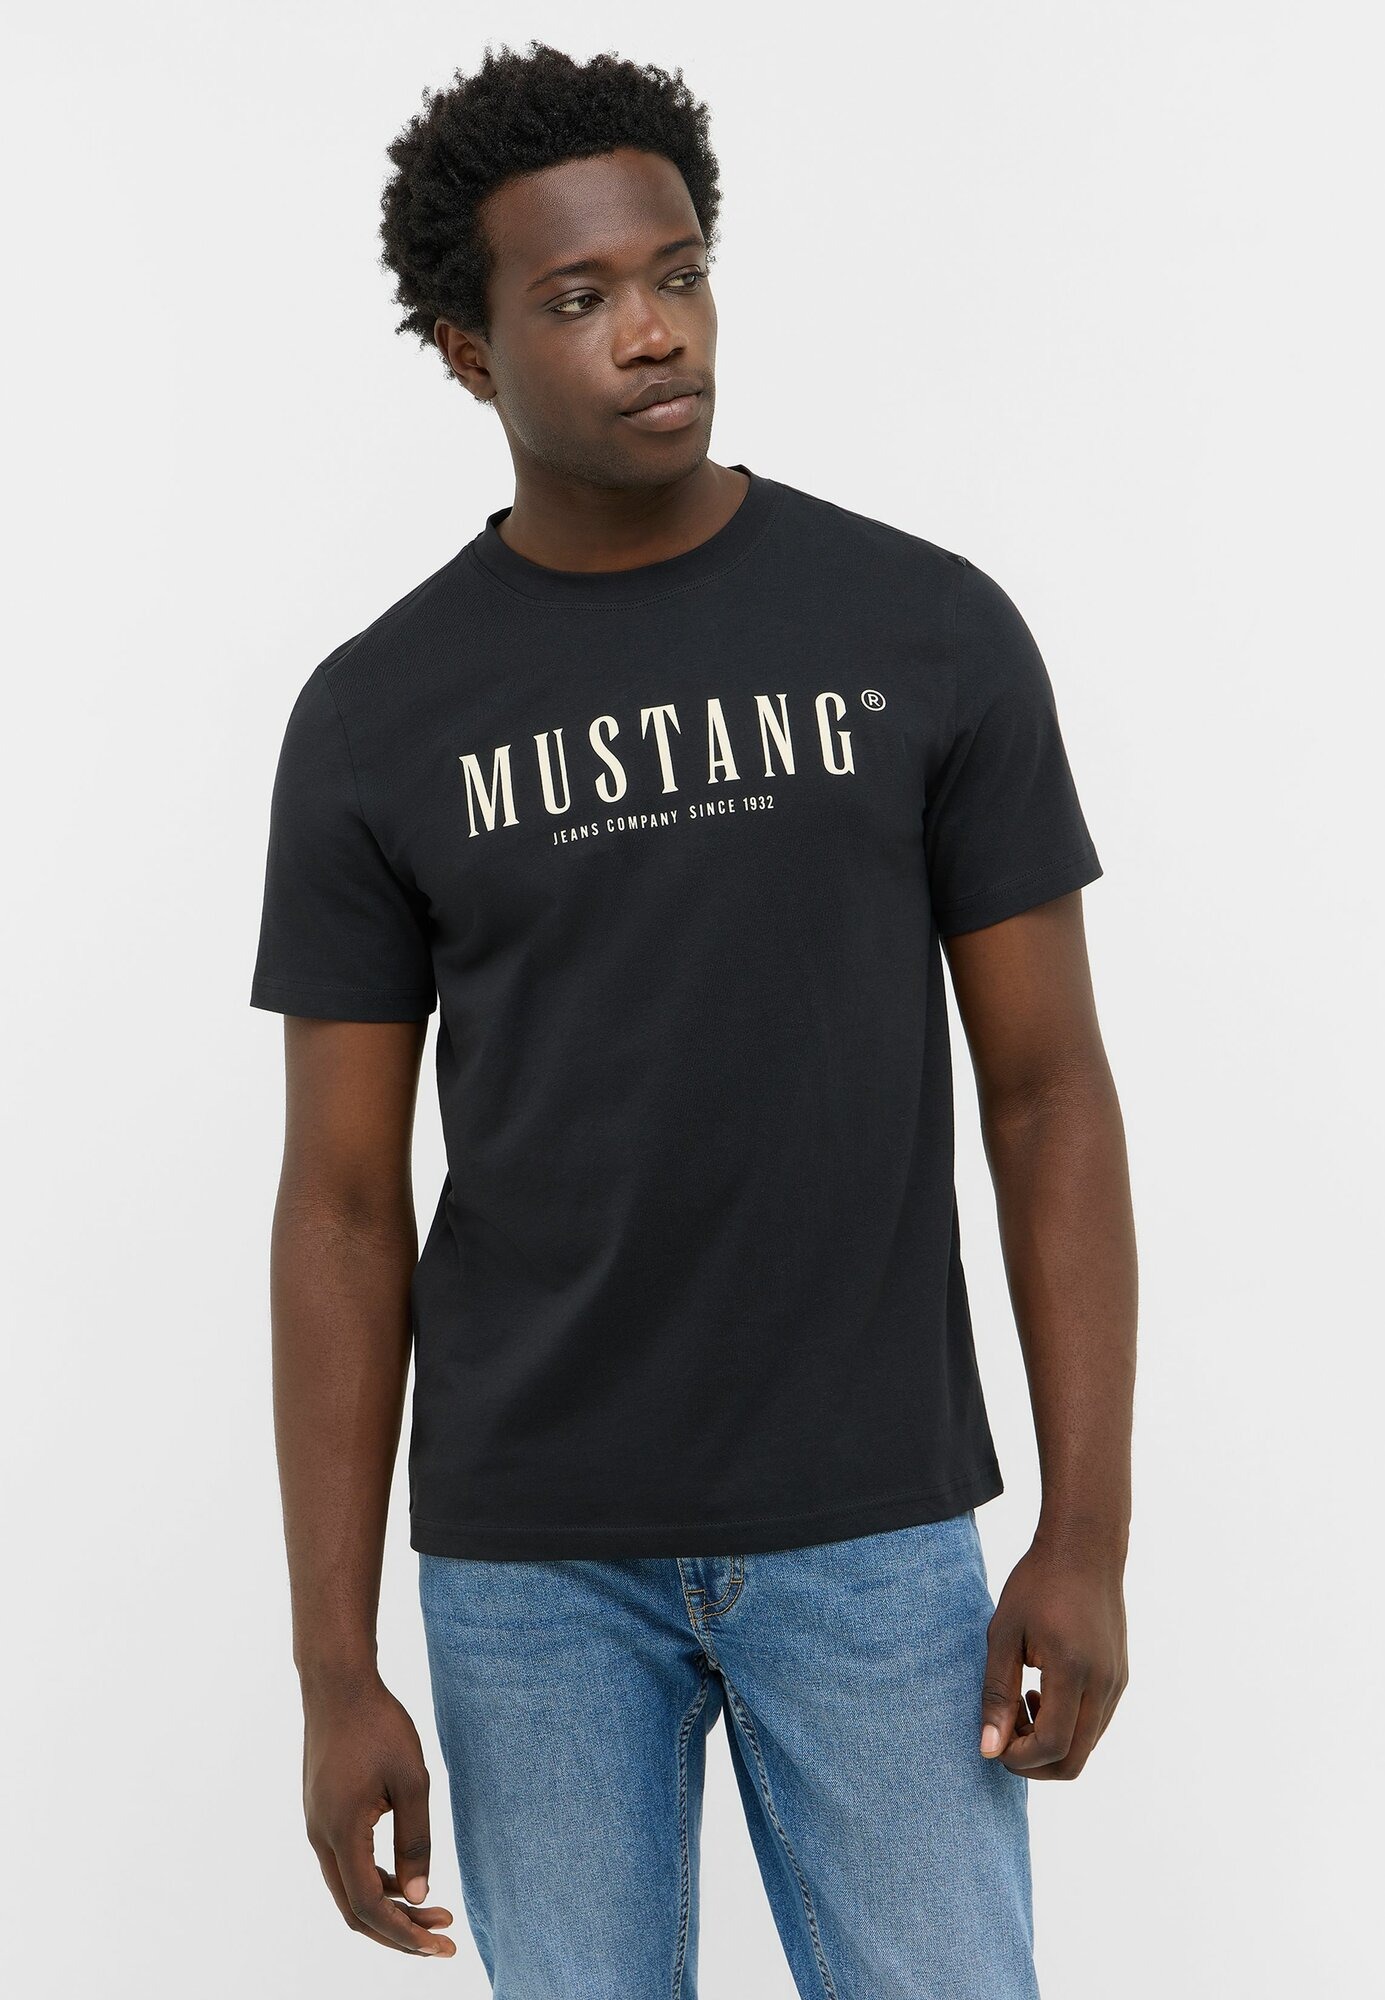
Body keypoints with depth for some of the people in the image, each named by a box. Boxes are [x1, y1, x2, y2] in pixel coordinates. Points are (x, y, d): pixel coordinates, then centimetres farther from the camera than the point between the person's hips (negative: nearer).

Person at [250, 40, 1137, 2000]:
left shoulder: (933, 631, -5)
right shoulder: (375, 721, -3)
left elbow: (1051, 1092, -2)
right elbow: (344, 1207, -1)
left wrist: (1090, 1537, -9)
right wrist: (335, 1672, -5)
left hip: (874, 1522, 0)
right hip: (532, 1544, 1)